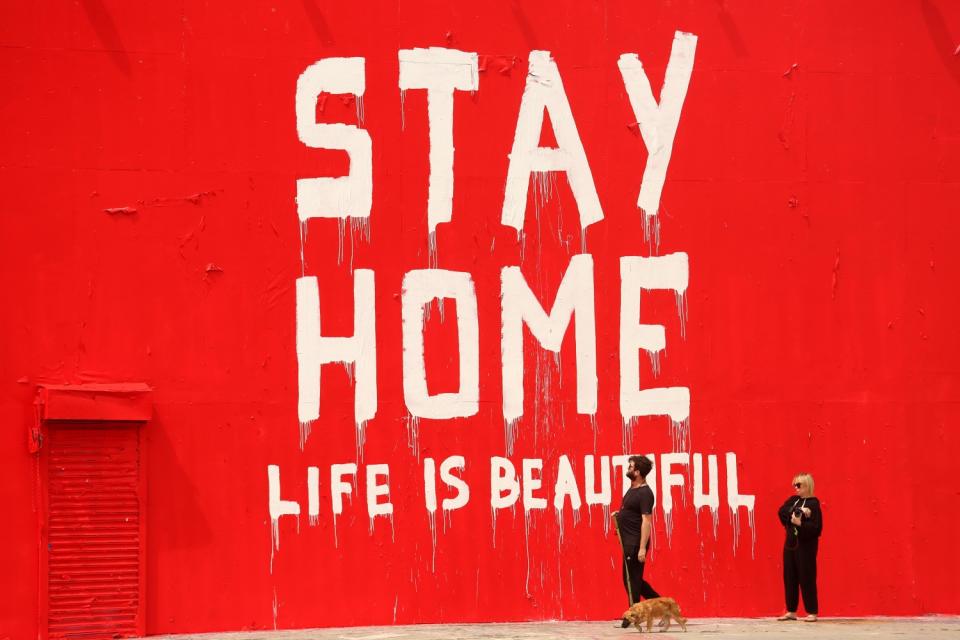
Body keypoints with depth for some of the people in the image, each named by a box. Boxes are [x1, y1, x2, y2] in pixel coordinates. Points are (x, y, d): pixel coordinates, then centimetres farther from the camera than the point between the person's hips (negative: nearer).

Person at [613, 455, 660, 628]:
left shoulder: (644, 494, -17)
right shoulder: (633, 489, 13)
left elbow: (646, 521, -23)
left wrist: (642, 548, -27)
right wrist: (619, 515, 8)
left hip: (636, 542, -10)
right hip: (628, 542, 10)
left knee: (632, 580, -2)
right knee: (631, 579, 16)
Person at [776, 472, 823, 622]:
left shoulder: (813, 503, -8)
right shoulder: (793, 500, 11)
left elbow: (816, 528, -15)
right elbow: (782, 511, -7)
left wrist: (800, 524, -27)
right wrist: (797, 510, -21)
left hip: (806, 546, -6)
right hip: (790, 544, 7)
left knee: (807, 578, -5)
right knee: (789, 578, 7)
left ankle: (812, 612, 1)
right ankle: (791, 611, 14)